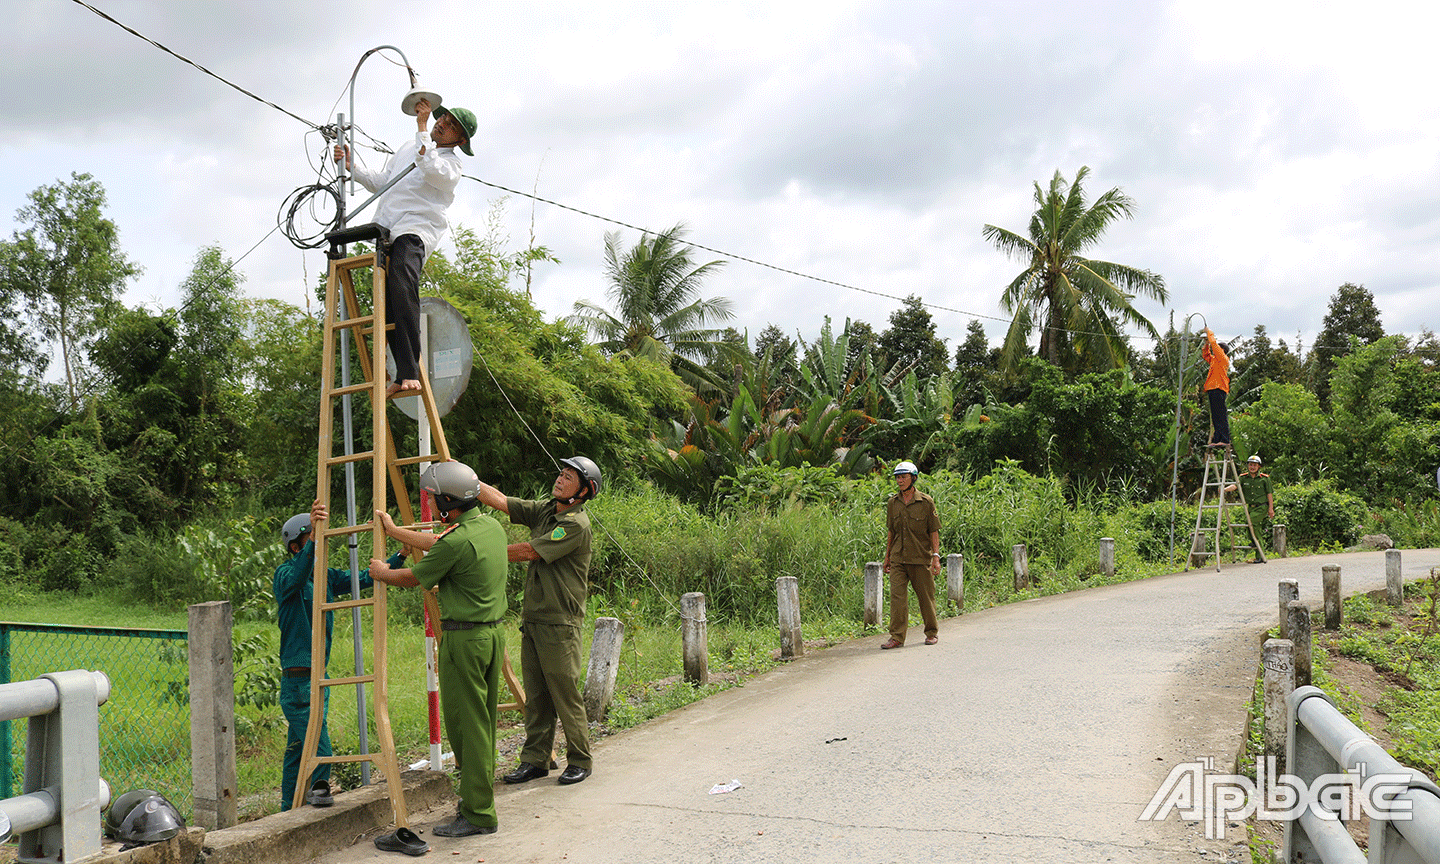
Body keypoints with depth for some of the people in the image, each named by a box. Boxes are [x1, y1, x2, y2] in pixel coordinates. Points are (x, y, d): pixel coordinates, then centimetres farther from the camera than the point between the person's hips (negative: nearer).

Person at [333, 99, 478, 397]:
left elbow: (430, 169, -20)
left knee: (401, 281, -33)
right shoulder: (409, 148, 26)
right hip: (385, 233, 7)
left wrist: (421, 126, -14)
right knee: (388, 305, -5)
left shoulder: (451, 163, 5)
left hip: (415, 231, -7)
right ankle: (402, 376, -1)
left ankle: (410, 372, -38)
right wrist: (351, 166, 23)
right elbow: (380, 183, 34)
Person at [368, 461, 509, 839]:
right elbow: (437, 544, 22)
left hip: (464, 640, -9)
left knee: (466, 724, -2)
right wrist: (394, 530, 30)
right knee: (483, 722, 17)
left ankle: (478, 814, 2)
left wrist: (381, 572, 15)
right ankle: (479, 796, 27)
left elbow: (411, 578, -5)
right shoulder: (492, 526, 7)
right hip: (494, 632, 9)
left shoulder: (457, 542, -20)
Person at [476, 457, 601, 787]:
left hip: (560, 624, -8)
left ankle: (580, 760, 12)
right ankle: (535, 759, 19)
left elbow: (529, 552, -17)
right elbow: (500, 501, 7)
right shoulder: (544, 510, 11)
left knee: (566, 694, -1)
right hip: (532, 620, 8)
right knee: (535, 695, 11)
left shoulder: (576, 524, -15)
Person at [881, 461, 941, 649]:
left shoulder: (926, 502, -4)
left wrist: (936, 556, -9)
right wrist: (887, 556, 14)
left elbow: (934, 531, -3)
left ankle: (932, 632, 25)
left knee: (925, 596, 7)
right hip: (898, 558, 3)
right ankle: (897, 637, -2)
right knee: (897, 595, -6)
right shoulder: (893, 503, 7)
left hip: (920, 558, -3)